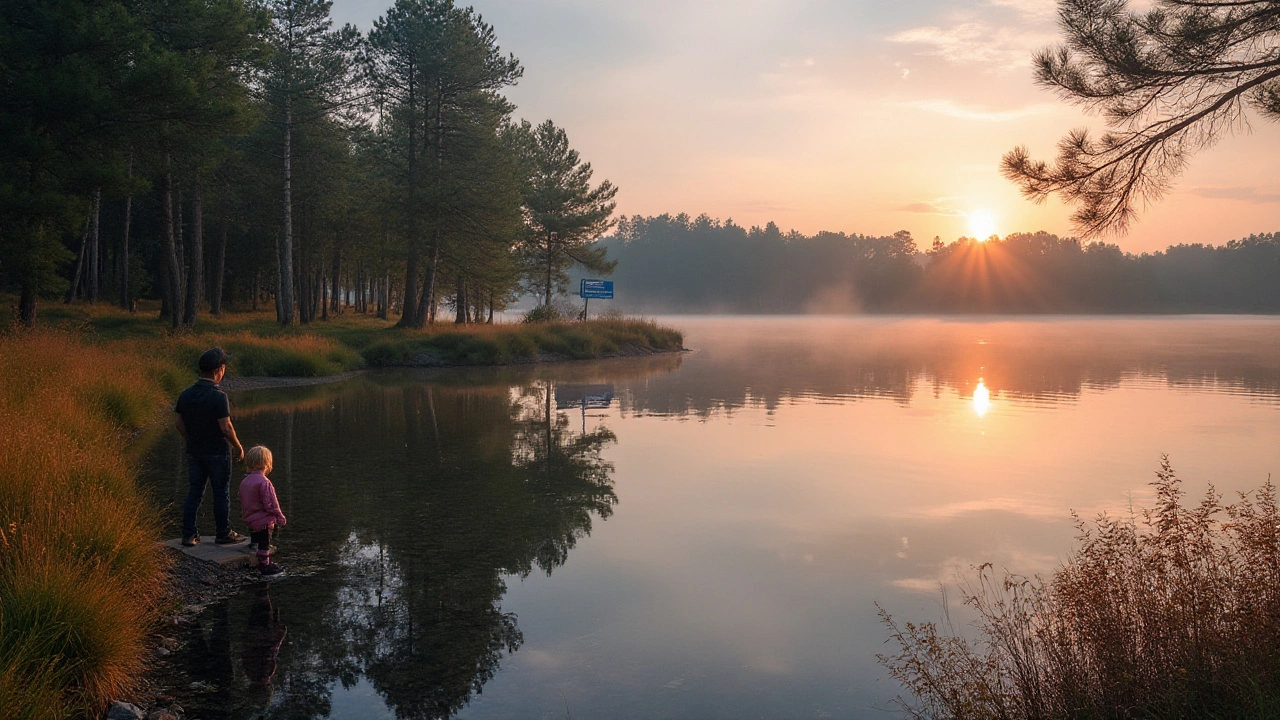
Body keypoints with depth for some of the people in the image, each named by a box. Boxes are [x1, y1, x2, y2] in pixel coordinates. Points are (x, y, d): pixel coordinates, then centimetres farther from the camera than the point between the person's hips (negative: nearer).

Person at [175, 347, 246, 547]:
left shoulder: (186, 394, 1)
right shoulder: (219, 396, -19)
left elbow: (178, 422, 6)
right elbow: (226, 427, -19)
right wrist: (238, 447, -6)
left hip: (194, 452, 6)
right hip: (217, 452, -6)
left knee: (194, 492, 13)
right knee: (221, 493, 5)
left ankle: (188, 534, 14)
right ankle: (224, 534, 13)